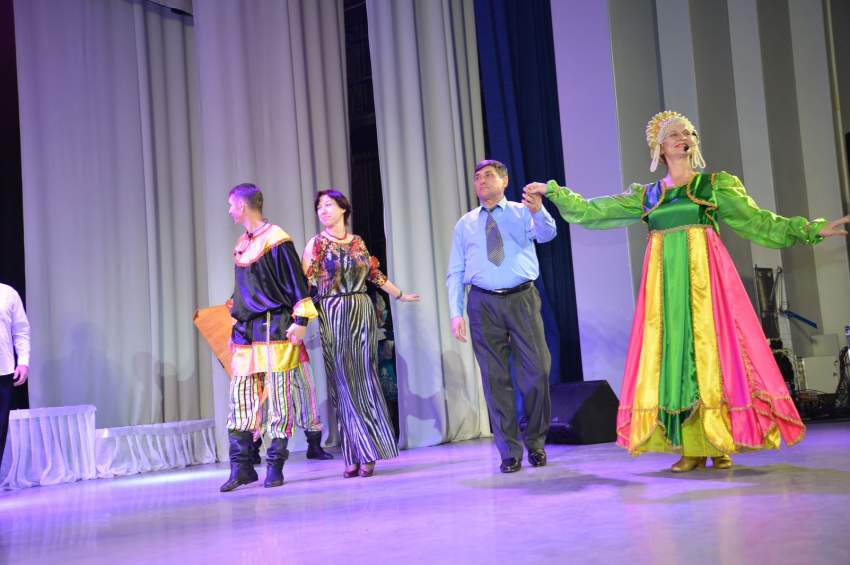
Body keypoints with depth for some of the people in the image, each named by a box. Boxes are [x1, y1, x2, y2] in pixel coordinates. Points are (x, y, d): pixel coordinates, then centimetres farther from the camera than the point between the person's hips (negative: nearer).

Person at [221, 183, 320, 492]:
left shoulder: (276, 239, -6)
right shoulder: (241, 244, 17)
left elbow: (297, 281, -8)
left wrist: (300, 320, -15)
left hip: (275, 329, -7)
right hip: (245, 332, 8)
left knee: (279, 397, -3)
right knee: (240, 396, 3)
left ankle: (275, 466, 4)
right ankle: (241, 467, 7)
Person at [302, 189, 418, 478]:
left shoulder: (358, 243, 10)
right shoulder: (316, 244, 1)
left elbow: (375, 275, 21)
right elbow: (304, 282, -5)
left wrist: (401, 295, 29)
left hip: (362, 313, 2)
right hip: (332, 316, -2)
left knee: (364, 378, 0)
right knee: (343, 382, -1)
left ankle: (366, 454, 6)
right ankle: (355, 455, 6)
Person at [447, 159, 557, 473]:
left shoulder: (523, 213, 8)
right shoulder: (465, 224, 14)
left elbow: (546, 234, -13)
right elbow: (454, 273, 10)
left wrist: (538, 211, -36)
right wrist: (455, 313, -1)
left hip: (522, 299, -1)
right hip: (483, 303, 1)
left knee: (536, 373, -2)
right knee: (496, 379, 2)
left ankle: (536, 443, 18)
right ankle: (509, 452, 10)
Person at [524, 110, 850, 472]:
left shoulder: (716, 184, 9)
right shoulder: (645, 196, 14)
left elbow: (758, 222, 7)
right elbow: (591, 211, 17)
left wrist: (812, 230, 1)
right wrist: (553, 191, 15)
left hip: (705, 277, -2)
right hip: (666, 283, 3)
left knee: (710, 350, -6)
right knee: (674, 353, -1)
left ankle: (722, 444, -1)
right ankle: (691, 448, 4)